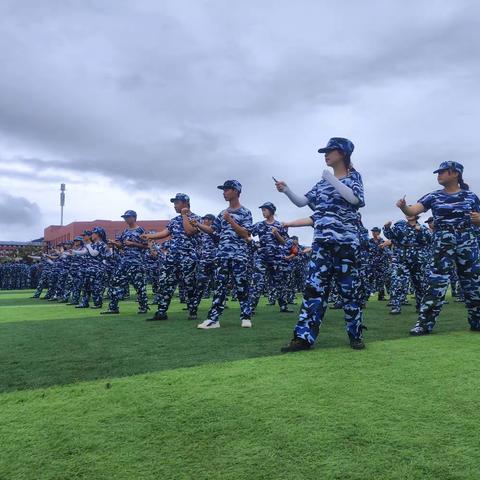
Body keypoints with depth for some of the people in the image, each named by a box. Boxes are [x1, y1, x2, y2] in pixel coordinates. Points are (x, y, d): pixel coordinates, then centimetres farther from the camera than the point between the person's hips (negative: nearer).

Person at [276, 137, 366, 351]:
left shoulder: (353, 176, 5)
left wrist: (331, 179, -13)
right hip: (321, 242, 4)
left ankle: (355, 335, 15)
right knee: (314, 287, -3)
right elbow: (302, 201, 14)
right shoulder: (323, 182, 19)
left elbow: (354, 198, -16)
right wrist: (286, 190, -2)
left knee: (349, 289, 1)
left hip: (346, 242, -4)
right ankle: (304, 336, -5)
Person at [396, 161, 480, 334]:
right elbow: (412, 211, -11)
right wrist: (403, 206, -33)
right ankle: (425, 323, -6)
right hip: (442, 244, -1)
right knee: (436, 281, -9)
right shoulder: (433, 196, 3)